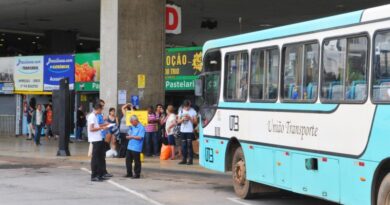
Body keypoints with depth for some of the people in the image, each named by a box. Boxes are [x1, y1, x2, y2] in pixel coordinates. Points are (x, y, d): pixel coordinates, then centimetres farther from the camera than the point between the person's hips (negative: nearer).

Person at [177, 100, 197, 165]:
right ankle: (184, 159, 11)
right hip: (182, 131, 4)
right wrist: (183, 119, -13)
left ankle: (190, 160, -4)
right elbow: (178, 121, 7)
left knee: (189, 145, -7)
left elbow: (195, 122, -3)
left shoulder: (193, 111, -1)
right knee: (183, 146, 5)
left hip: (190, 131, -4)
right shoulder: (181, 111, 9)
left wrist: (190, 118, -17)